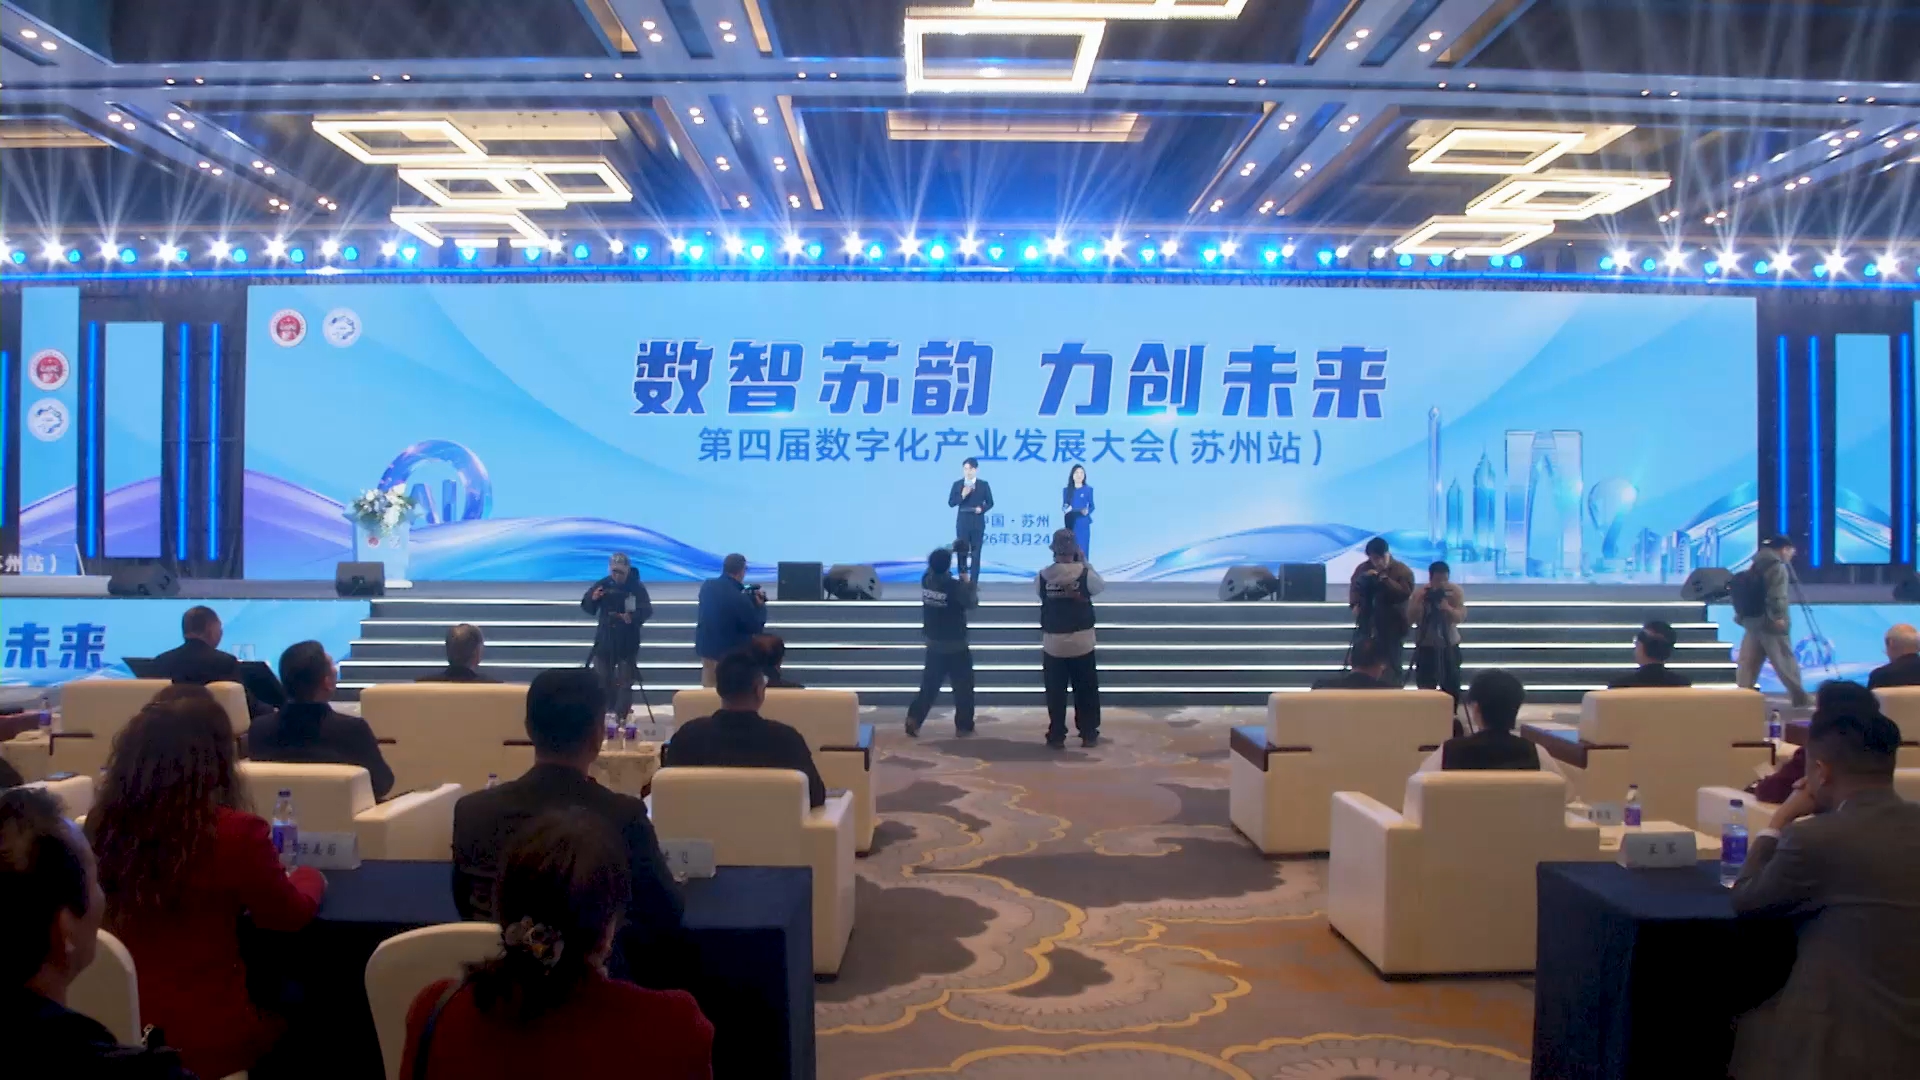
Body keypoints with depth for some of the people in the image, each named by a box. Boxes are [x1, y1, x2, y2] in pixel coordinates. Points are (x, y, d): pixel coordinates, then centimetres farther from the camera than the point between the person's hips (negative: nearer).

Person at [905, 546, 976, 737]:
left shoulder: (926, 580, -6)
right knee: (963, 687, 10)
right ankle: (964, 726, 15)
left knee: (929, 686, 14)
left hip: (933, 645, 5)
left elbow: (938, 573, 17)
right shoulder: (956, 587, -21)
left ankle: (913, 719, 5)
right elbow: (972, 602, -6)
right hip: (956, 647, -5)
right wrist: (969, 585, 8)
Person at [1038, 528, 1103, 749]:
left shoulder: (1043, 576, -8)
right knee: (1086, 691, 13)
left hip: (1053, 643, 0)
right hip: (1082, 642, 0)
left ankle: (1056, 736, 12)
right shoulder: (1085, 573, -10)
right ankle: (1089, 734, 17)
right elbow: (1100, 586, 9)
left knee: (1055, 693, 9)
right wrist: (1085, 563, 15)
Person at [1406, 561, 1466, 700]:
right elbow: (1410, 619, -14)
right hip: (1425, 646, -1)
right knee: (1425, 688, -6)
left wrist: (1447, 608, -35)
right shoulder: (1419, 593, -7)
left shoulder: (1456, 591, -7)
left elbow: (1461, 617, -18)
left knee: (1452, 687, 0)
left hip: (1450, 645, 1)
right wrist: (1420, 602, -27)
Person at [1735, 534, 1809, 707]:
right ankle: (1799, 696, 11)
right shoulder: (1777, 567, -8)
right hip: (1770, 622, -8)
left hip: (1751, 620, 8)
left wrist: (1741, 615, 21)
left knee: (1748, 661, 5)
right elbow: (1776, 596, -19)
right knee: (1784, 660, 2)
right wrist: (1778, 616, -19)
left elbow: (1745, 593, 19)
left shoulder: (1754, 565, 17)